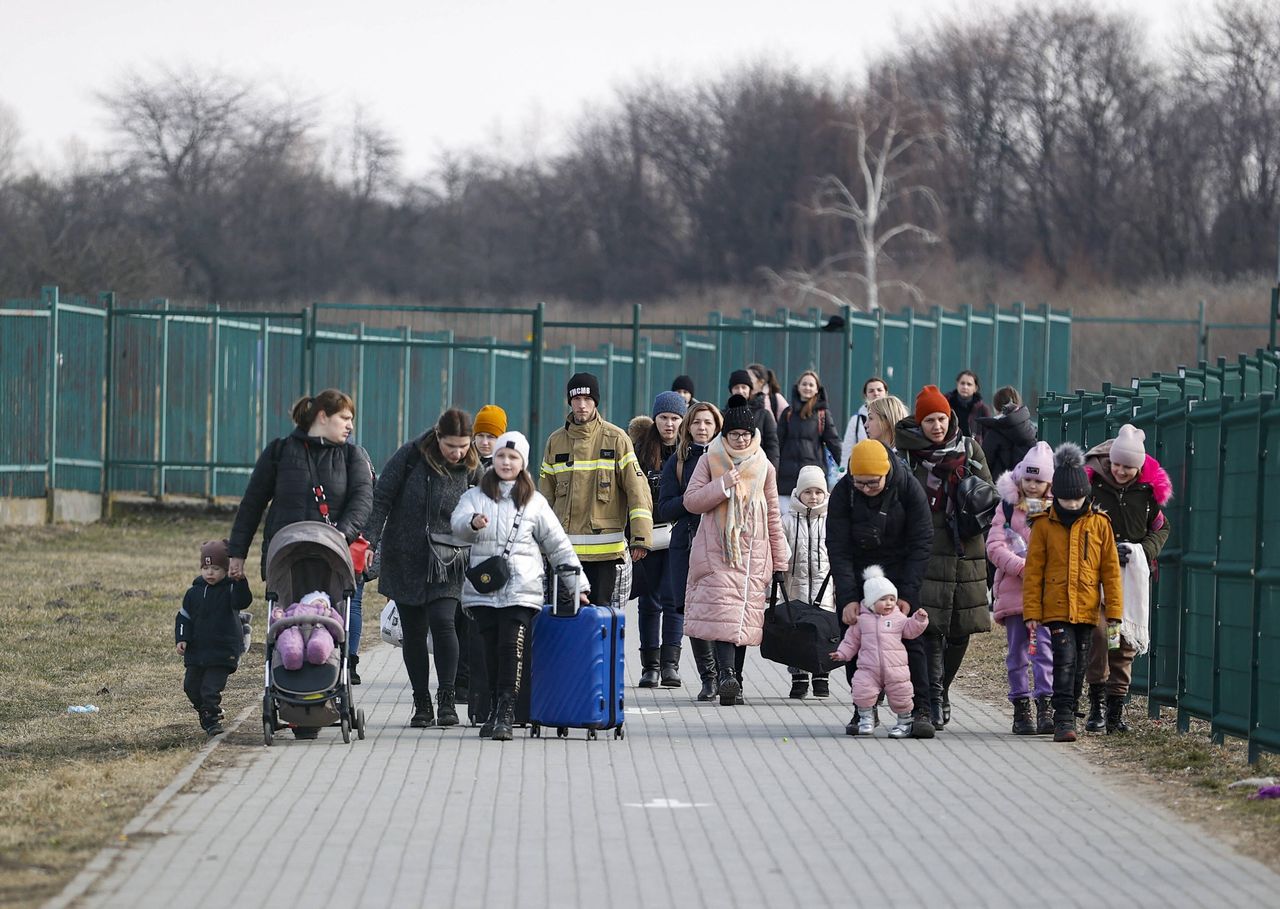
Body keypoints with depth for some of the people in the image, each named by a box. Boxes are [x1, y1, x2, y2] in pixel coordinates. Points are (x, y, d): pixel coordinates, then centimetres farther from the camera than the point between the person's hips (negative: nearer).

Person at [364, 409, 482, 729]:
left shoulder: (472, 469, -1)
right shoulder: (410, 455, -6)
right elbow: (381, 498, -3)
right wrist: (370, 542, -10)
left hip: (446, 560, 0)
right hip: (404, 559, 0)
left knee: (442, 622, -18)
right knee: (413, 631, 4)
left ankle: (447, 700, -8)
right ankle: (422, 705, 14)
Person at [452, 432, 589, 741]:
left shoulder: (534, 503, 11)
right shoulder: (475, 496, 12)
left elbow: (558, 545, 13)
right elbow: (457, 522, -8)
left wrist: (577, 584, 8)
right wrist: (472, 522, -31)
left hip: (521, 591, -2)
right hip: (483, 589, 2)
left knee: (512, 646, -15)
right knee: (491, 649, -1)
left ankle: (505, 714, -17)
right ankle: (495, 709, 10)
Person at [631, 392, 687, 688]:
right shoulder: (641, 448, 4)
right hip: (649, 535, 1)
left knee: (673, 597, -6)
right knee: (649, 600, 5)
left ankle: (670, 663, -6)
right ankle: (650, 665, 10)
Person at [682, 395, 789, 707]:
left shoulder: (764, 467, 11)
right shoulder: (710, 461, 5)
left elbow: (773, 516, 14)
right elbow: (691, 501, 0)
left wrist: (779, 561, 12)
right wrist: (722, 485, -14)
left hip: (753, 553, 2)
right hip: (717, 551, -2)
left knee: (744, 616, 1)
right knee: (722, 610, -17)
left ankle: (733, 682, 5)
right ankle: (727, 673, -28)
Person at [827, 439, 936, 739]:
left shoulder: (908, 488, -18)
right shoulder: (843, 492, -17)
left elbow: (921, 542, -15)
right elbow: (838, 548, -17)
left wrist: (907, 595, -20)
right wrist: (847, 599, -26)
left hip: (900, 572, -1)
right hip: (857, 575, 1)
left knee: (910, 639, -9)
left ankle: (918, 710, -7)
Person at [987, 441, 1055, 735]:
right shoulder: (1008, 506, 8)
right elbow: (995, 547, -1)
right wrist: (1023, 567, -14)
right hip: (1013, 589, 1)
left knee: (1046, 647, -12)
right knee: (1018, 651, 4)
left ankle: (1045, 706, -15)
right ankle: (1021, 709, 10)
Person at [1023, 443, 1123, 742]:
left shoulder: (1099, 524, 4)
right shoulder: (1044, 525, 1)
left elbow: (1111, 571, 7)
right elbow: (1033, 571, 4)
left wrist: (1114, 610, 3)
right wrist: (1031, 613, -1)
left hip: (1087, 609, 2)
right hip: (1056, 608, -2)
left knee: (1079, 665, 9)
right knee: (1065, 659, -15)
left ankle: (1068, 715, 23)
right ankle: (1063, 719, -15)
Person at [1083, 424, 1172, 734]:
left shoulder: (1150, 489, 4)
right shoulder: (1091, 482, -2)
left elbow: (1161, 527, 15)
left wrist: (1141, 551, -3)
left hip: (1134, 574, 3)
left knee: (1126, 639, 2)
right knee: (1098, 630, -18)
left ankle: (1115, 710, 10)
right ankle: (1096, 705, -10)